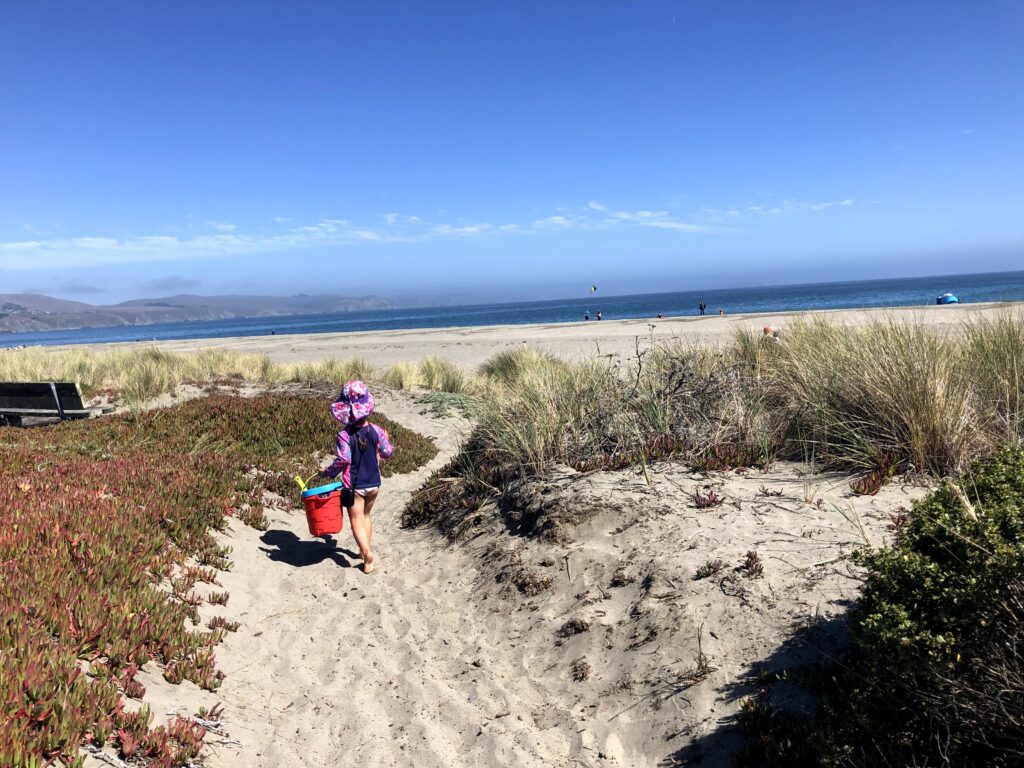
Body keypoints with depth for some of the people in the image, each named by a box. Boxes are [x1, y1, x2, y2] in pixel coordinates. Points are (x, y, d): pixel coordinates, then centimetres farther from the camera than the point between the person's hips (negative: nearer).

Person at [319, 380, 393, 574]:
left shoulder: (344, 435, -18)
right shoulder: (376, 431, -7)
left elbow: (343, 460, -24)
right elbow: (387, 452, 2)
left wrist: (327, 473, -8)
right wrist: (385, 438, 21)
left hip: (354, 485, -4)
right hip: (374, 483, 4)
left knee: (356, 520, 3)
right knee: (366, 515, 23)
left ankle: (367, 552, -16)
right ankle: (365, 550, 32)